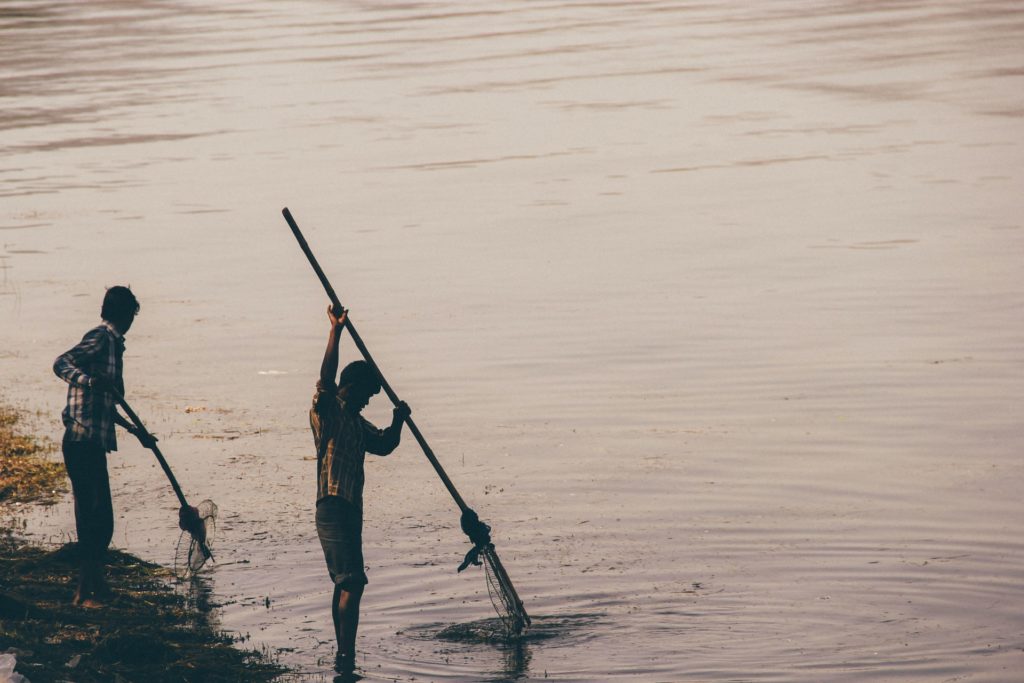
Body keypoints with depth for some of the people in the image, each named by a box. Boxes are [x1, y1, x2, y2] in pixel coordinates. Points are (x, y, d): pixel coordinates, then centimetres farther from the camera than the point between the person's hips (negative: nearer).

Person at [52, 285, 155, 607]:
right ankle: (85, 591, -7)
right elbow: (61, 363, -22)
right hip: (83, 443, -10)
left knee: (101, 520, 13)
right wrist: (88, 381, -38)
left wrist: (135, 430, 36)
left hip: (93, 444, 10)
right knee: (93, 517, -9)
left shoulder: (111, 342, 20)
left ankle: (95, 586, 21)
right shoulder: (101, 338, -8)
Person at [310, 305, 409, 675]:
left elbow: (383, 446, 27)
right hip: (332, 508, -9)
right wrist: (336, 331, -27)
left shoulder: (358, 423, 19)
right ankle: (347, 657, -18)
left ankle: (344, 659, 20)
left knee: (344, 584, 13)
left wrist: (397, 421, 11)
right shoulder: (326, 412, -6)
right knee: (351, 583, -16)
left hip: (351, 510, 9)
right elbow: (326, 377, -22)